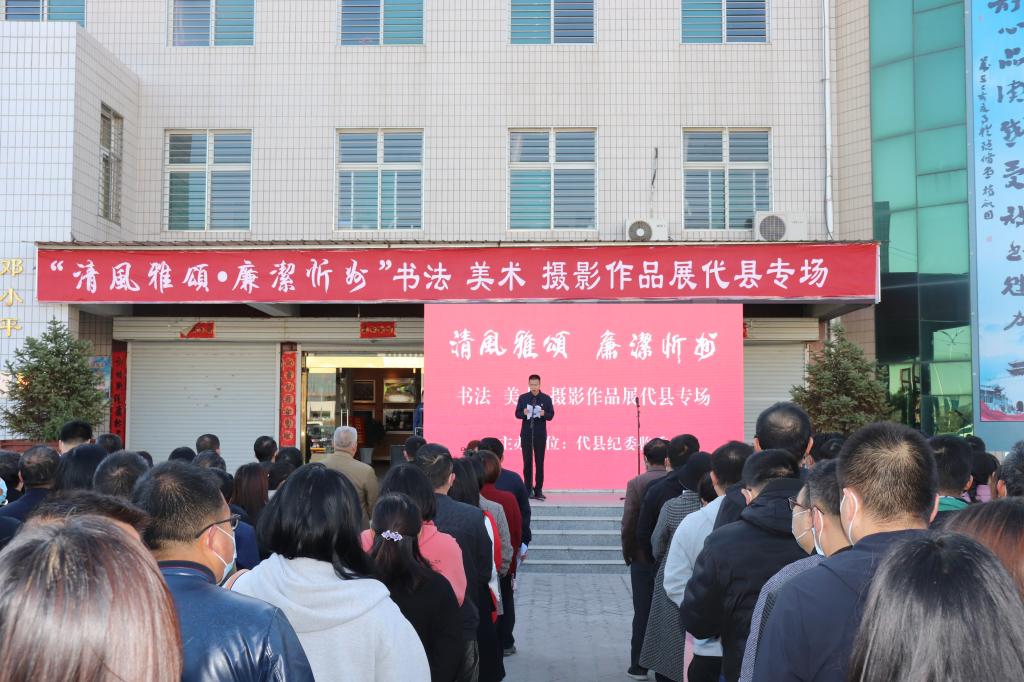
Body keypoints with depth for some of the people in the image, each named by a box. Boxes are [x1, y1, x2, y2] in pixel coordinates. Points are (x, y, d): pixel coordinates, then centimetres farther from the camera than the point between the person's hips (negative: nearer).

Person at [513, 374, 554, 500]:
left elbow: (551, 415, 1)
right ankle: (528, 489, 9)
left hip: (540, 434, -1)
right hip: (526, 434, 1)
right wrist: (524, 413, -18)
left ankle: (538, 490, 4)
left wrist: (544, 414, -20)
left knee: (540, 462, 0)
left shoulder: (546, 398, 1)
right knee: (527, 462, 2)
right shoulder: (523, 398, 4)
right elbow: (517, 414, 4)